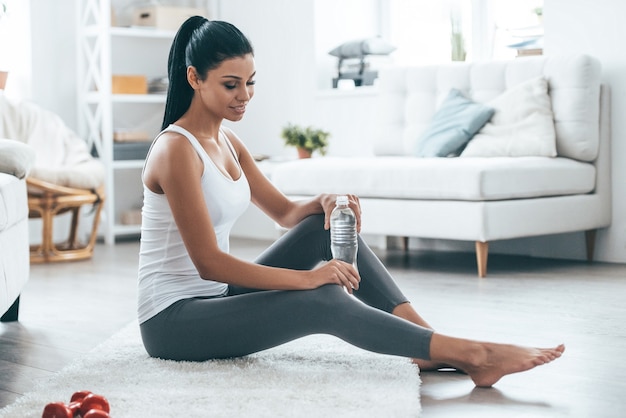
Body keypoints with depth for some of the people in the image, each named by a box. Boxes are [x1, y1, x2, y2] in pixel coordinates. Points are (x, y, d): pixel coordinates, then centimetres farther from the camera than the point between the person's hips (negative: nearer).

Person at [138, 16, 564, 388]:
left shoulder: (226, 141, 9)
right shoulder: (177, 149, -19)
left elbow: (285, 212, 14)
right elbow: (208, 263, -23)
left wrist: (323, 202, -9)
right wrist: (307, 276, -23)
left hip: (217, 298, 8)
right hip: (173, 320, -8)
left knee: (327, 224, -4)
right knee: (324, 301, -25)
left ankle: (431, 344, -8)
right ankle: (469, 353, -18)